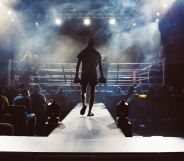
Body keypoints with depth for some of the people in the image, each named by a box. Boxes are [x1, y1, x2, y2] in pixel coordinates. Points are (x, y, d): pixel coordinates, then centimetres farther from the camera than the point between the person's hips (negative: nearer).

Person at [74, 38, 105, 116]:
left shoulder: (82, 53, 2)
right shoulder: (97, 53, 4)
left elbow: (78, 65, -1)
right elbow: (100, 66, 4)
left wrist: (76, 75, 1)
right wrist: (101, 76, 9)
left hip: (84, 75, 0)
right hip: (93, 75, 0)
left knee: (83, 91, 15)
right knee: (92, 93, 6)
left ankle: (84, 105, -12)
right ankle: (89, 111, 4)